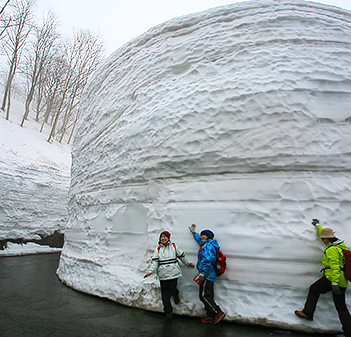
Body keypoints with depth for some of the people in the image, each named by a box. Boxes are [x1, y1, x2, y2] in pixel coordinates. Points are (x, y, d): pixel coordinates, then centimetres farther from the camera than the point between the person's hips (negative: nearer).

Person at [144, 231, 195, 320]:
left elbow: (181, 256, 16)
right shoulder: (158, 249, 7)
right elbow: (154, 261, 3)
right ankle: (168, 312, 17)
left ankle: (176, 295, 28)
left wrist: (188, 263, 23)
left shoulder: (174, 246, 6)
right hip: (163, 274, 1)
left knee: (172, 289, -8)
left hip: (173, 272, -1)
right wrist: (151, 271, -8)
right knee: (165, 294, 4)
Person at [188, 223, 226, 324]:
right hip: (209, 275, 10)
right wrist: (194, 232, 50)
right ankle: (210, 316, 18)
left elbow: (206, 260, -24)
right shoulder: (205, 244, 17)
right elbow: (199, 239, 39)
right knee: (208, 296, 12)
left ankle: (219, 313, -2)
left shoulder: (208, 245, -14)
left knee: (204, 296, -8)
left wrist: (202, 273, -26)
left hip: (207, 275, -10)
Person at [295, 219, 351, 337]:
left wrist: (334, 283, -28)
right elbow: (325, 234, 28)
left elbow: (334, 267, -25)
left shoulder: (331, 250, -17)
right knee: (341, 306, 13)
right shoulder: (340, 244, 12)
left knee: (314, 289, 7)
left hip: (332, 278, -9)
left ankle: (308, 312, 7)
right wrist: (317, 225, 41)